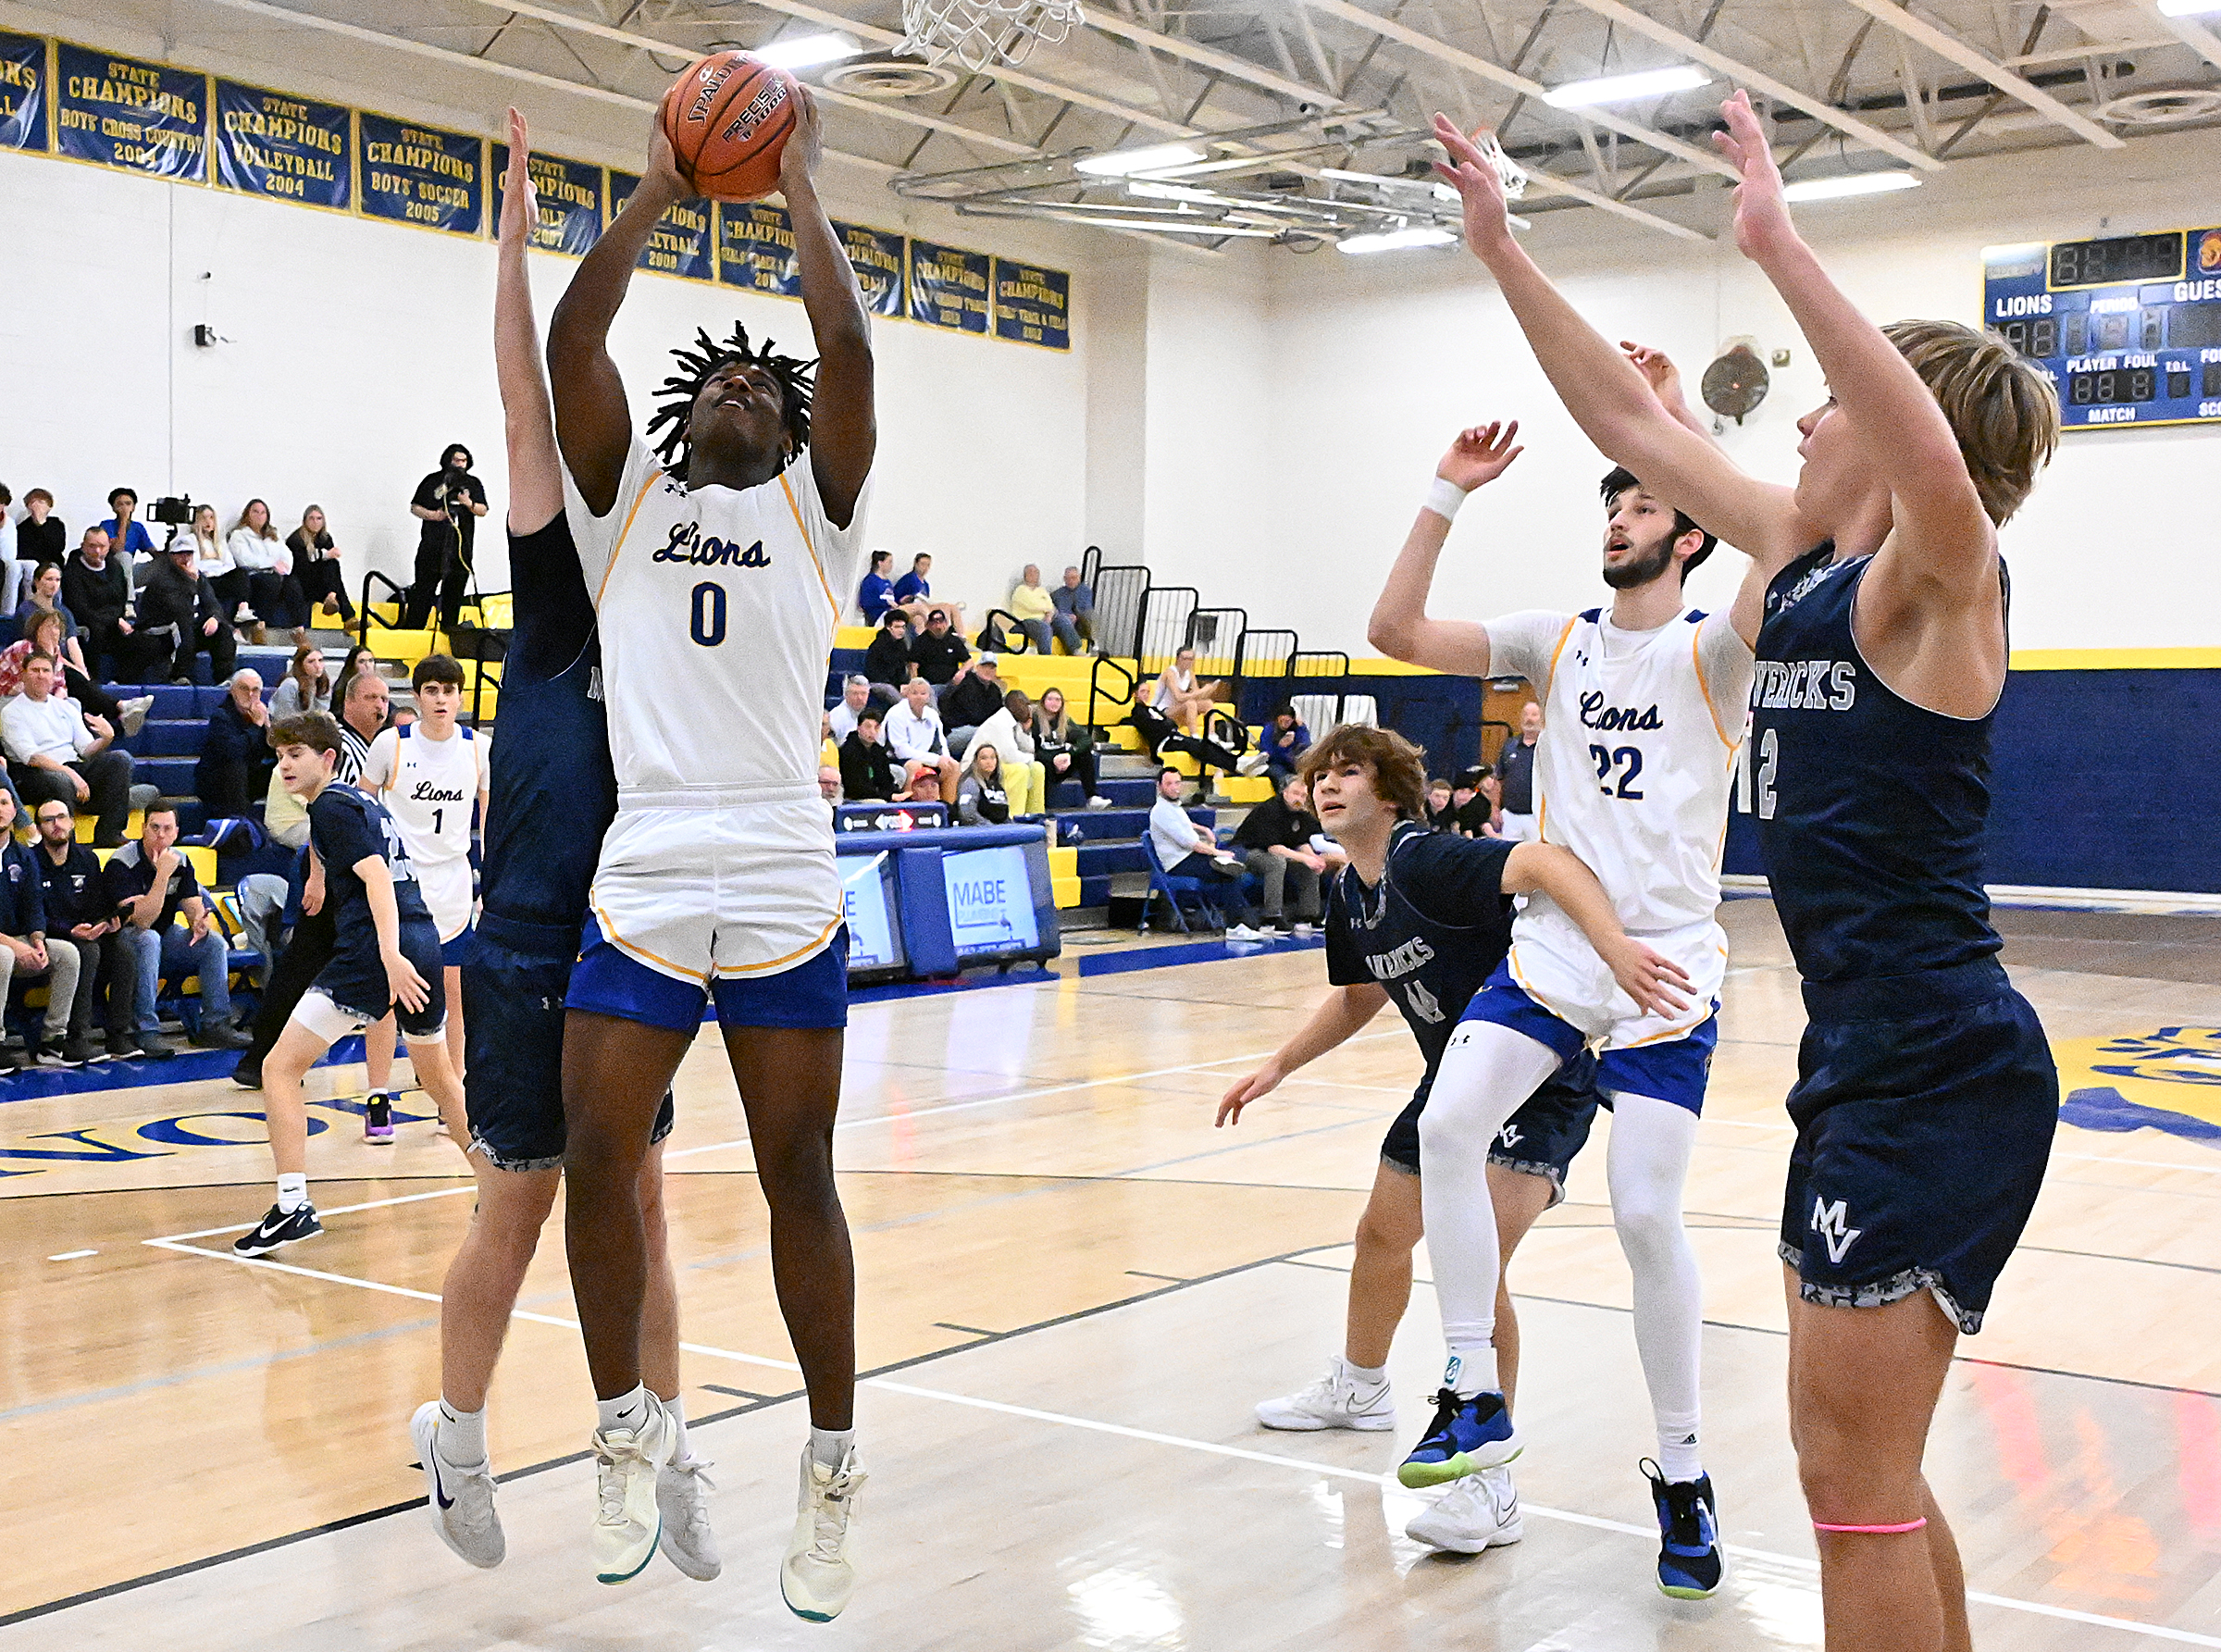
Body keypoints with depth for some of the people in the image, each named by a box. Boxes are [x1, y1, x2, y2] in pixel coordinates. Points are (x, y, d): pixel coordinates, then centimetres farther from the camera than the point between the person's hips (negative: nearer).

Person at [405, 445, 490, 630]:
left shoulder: (474, 484, 13)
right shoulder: (433, 481, 8)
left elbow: (483, 511, 7)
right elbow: (414, 507, 9)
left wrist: (469, 504, -13)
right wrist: (431, 515, -9)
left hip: (461, 544, 2)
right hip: (433, 543, -2)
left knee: (455, 587, 2)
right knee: (424, 585, -3)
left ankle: (449, 625, 8)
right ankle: (412, 625, -2)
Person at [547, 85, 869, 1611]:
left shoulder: (816, 513, 12)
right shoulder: (623, 503, 16)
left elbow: (846, 352, -1)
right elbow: (573, 337, 6)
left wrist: (803, 185, 9)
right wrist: (659, 192, 15)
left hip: (787, 894, -1)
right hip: (644, 884, 2)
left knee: (799, 1179, 3)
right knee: (598, 1162, -2)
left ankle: (832, 1476, 15)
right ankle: (627, 1434, 19)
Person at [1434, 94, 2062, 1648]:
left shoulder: (1940, 581, -12)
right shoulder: (1797, 559, 11)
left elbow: (1937, 469, -36)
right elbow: (1636, 422, 15)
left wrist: (1781, 244, -37)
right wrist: (1501, 248, 14)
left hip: (1943, 1073, -9)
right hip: (1866, 1056, 9)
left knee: (1853, 1466, -1)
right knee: (1864, 1462, 18)